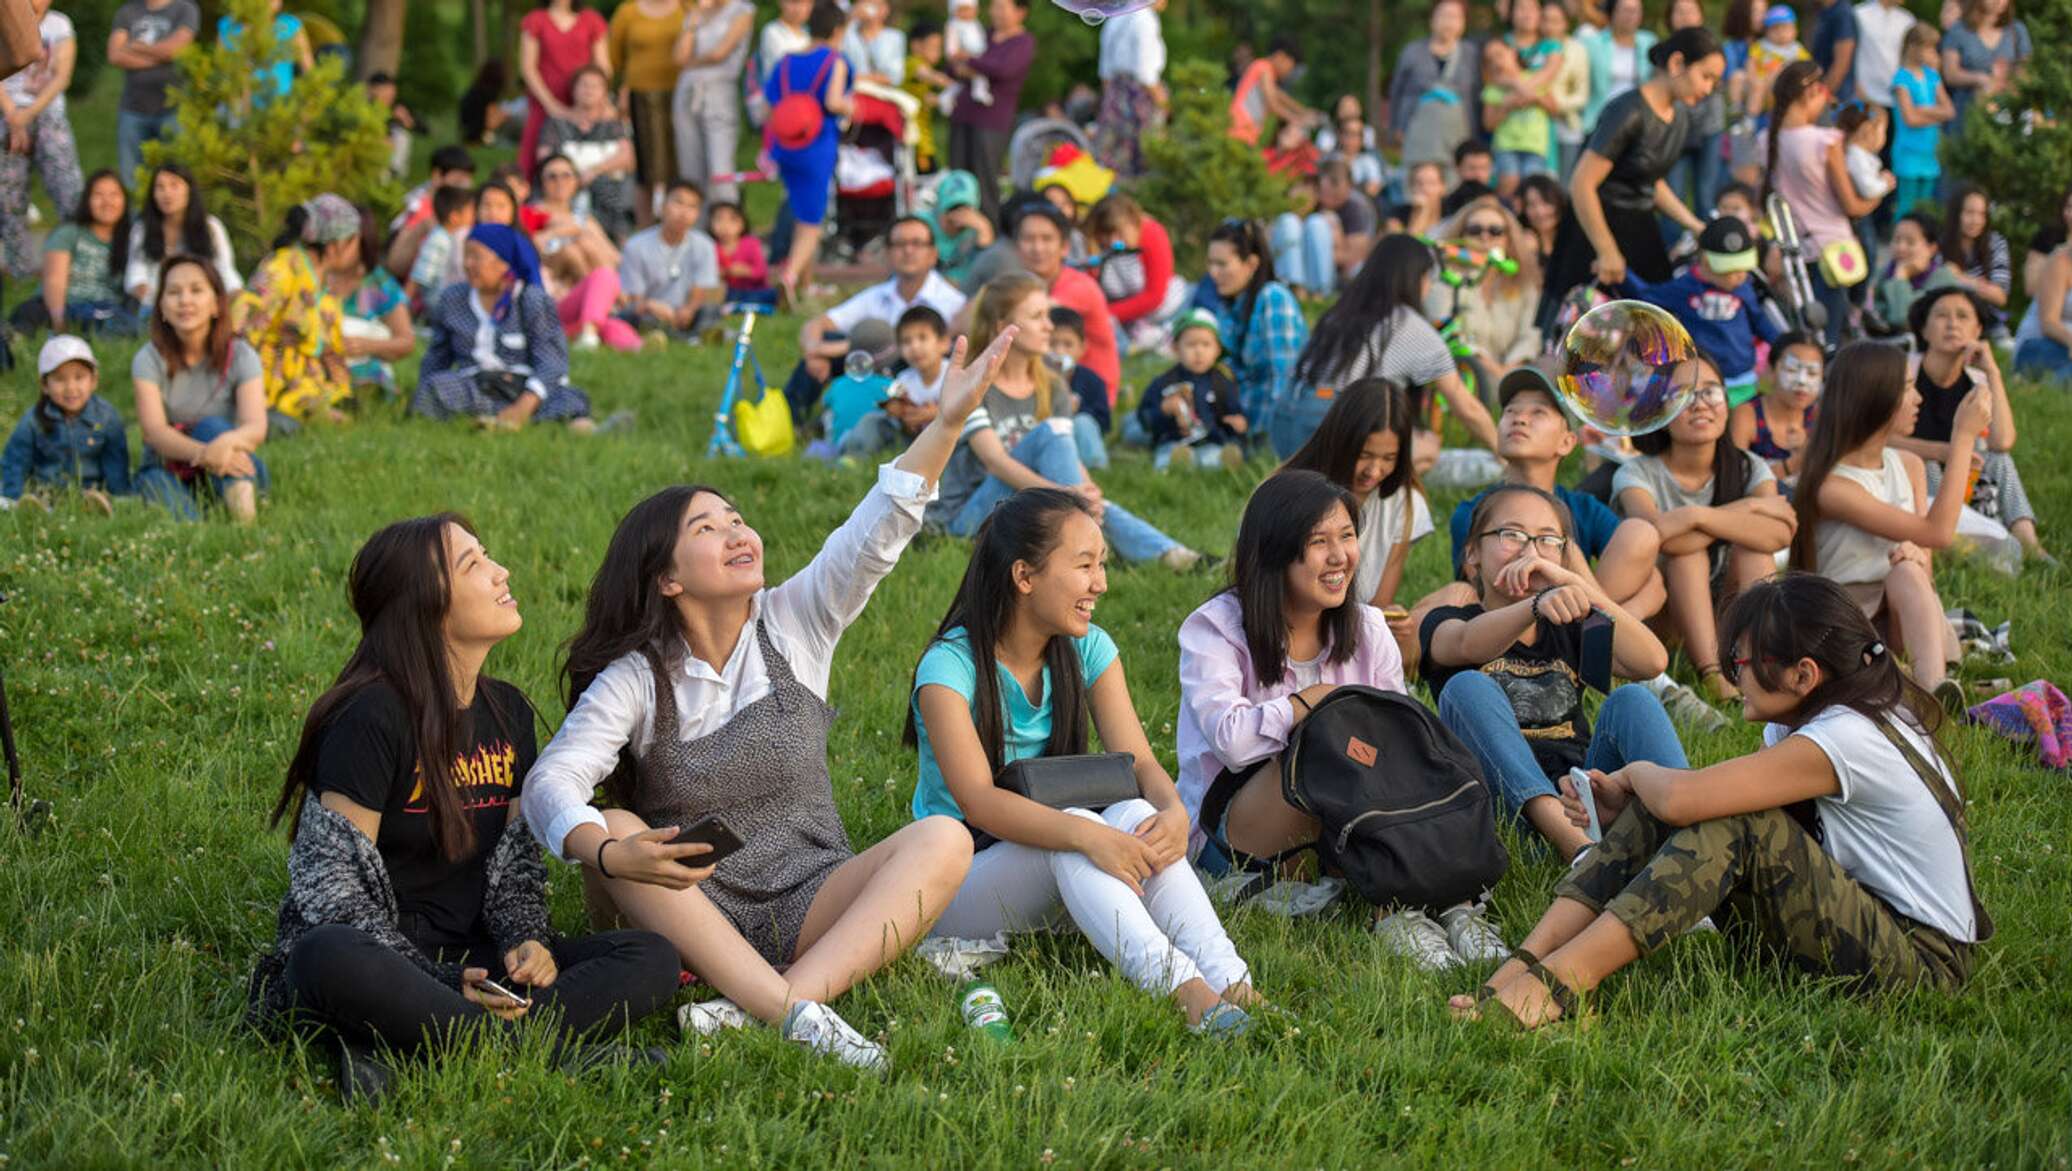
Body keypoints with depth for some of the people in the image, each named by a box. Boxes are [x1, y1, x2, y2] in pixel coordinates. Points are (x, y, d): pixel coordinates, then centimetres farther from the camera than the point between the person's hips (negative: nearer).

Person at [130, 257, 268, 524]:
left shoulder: (240, 356, -3)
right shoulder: (149, 359, -2)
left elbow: (256, 428, -19)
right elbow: (153, 429, -18)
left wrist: (228, 441, -46)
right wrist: (203, 453, -40)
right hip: (168, 469, 1)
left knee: (211, 426, -31)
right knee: (156, 481, -33)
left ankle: (241, 501, -55)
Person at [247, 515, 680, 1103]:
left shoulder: (508, 711, 12)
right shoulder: (372, 717, -10)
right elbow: (334, 887, -13)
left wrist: (528, 939, -6)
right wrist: (439, 986, -24)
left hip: (474, 962, 7)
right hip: (381, 955, -7)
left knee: (651, 958, -18)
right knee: (330, 959, -42)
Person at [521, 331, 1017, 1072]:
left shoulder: (795, 624, 4)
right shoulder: (636, 677, -4)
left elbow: (876, 534, -9)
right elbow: (552, 780, -17)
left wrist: (948, 422, -23)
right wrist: (607, 854, -39)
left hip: (812, 905, 2)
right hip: (694, 914, -2)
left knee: (944, 840, -23)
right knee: (613, 831, -31)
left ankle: (776, 1002, -42)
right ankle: (795, 1017, -45)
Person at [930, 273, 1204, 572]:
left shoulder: (1051, 388, 10)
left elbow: (1072, 459, -1)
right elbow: (995, 461, -24)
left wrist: (1089, 494, -25)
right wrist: (1063, 491, -38)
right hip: (966, 516, -6)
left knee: (1101, 510, -25)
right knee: (1050, 432, -24)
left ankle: (1167, 554, -46)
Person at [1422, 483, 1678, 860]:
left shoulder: (1570, 631, 22)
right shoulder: (1446, 623, 11)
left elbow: (1651, 662, -1)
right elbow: (1468, 645, -19)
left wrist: (1576, 584, -11)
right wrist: (1539, 605, -39)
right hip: (1502, 798, -3)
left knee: (1631, 699, -17)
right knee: (1467, 687, -24)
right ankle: (1571, 839, -46)